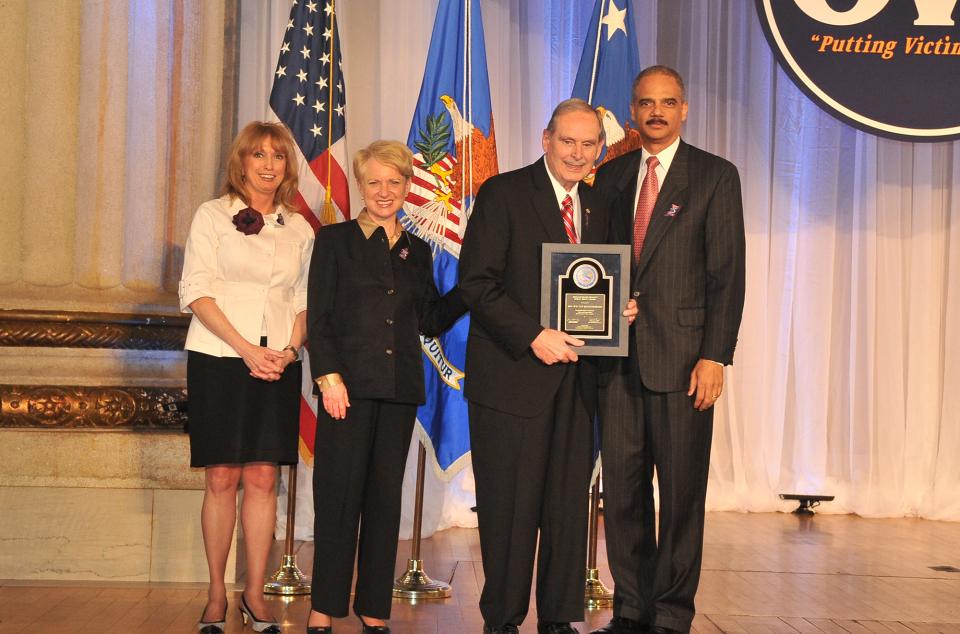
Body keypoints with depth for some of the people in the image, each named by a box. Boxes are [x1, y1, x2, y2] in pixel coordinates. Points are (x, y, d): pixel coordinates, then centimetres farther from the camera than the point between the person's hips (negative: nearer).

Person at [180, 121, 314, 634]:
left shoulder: (299, 229, 13)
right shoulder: (213, 215, 3)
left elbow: (304, 300, 14)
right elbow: (196, 291, -4)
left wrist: (290, 348, -5)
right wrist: (246, 349, -13)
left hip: (277, 363, 3)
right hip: (219, 360, -3)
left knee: (262, 478, 1)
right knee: (221, 478, -2)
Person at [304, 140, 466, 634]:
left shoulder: (417, 251, 15)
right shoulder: (336, 240, 4)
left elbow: (431, 320, 14)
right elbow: (318, 318, -2)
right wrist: (329, 376, -12)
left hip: (400, 388, 4)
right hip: (350, 384, -4)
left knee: (386, 497, 6)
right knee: (339, 496, -4)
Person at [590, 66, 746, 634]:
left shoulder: (715, 176, 2)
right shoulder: (611, 177, 14)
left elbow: (727, 273, -3)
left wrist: (715, 357, -11)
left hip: (681, 358, -4)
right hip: (618, 356, 4)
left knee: (682, 491, 1)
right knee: (622, 488, 7)